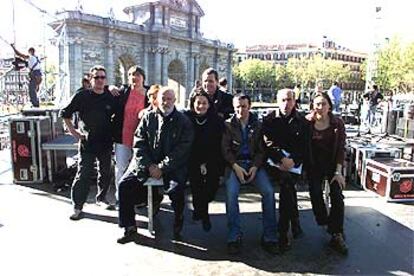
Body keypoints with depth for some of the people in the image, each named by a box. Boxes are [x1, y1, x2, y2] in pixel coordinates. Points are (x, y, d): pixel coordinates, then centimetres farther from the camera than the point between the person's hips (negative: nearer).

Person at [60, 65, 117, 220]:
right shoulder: (82, 96, -4)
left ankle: (101, 198, 33)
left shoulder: (111, 98, 3)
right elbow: (65, 113, 2)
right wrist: (73, 132, -2)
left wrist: (113, 130, 6)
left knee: (106, 173, 13)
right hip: (87, 143, -3)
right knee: (83, 174, -4)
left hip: (106, 142, 4)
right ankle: (77, 206, 6)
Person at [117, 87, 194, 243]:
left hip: (172, 165, -3)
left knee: (176, 188, -29)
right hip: (146, 163, 3)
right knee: (125, 184, -14)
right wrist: (149, 166, -8)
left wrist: (162, 168, -15)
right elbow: (140, 144, 6)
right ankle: (130, 228, -1)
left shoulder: (183, 122, 2)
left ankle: (178, 228, -3)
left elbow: (181, 150, -6)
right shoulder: (148, 118, 11)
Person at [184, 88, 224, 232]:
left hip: (212, 160, 0)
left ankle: (200, 207, 12)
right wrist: (199, 164, -7)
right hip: (193, 160, 0)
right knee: (195, 180, -19)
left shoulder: (216, 120, -1)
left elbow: (218, 145, -2)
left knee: (213, 183, -16)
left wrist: (207, 163, -11)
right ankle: (203, 214, 4)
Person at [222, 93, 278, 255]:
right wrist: (236, 166, -14)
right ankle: (234, 237, -15)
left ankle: (269, 237, -11)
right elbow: (225, 149, 1)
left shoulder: (257, 125, 10)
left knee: (268, 192, -22)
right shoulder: (228, 125, 6)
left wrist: (255, 166, -11)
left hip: (254, 163, 1)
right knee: (231, 193, -28)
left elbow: (262, 149, 7)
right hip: (235, 164, -1)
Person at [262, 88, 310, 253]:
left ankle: (283, 234, -13)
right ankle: (295, 223, -14)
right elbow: (268, 143, 0)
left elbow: (305, 147, 7)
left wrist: (293, 160, -10)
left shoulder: (302, 122, 14)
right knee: (288, 184, -30)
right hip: (276, 159, 0)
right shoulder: (269, 120, 11)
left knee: (287, 186, -24)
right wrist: (282, 159, -14)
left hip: (295, 161, 1)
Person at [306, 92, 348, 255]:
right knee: (315, 192, -16)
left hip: (333, 163, 0)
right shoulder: (307, 122, -4)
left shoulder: (337, 123, -4)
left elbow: (341, 148, -5)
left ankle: (337, 235, -7)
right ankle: (324, 222, 10)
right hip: (314, 163, 0)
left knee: (337, 195, -14)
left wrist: (338, 171, -12)